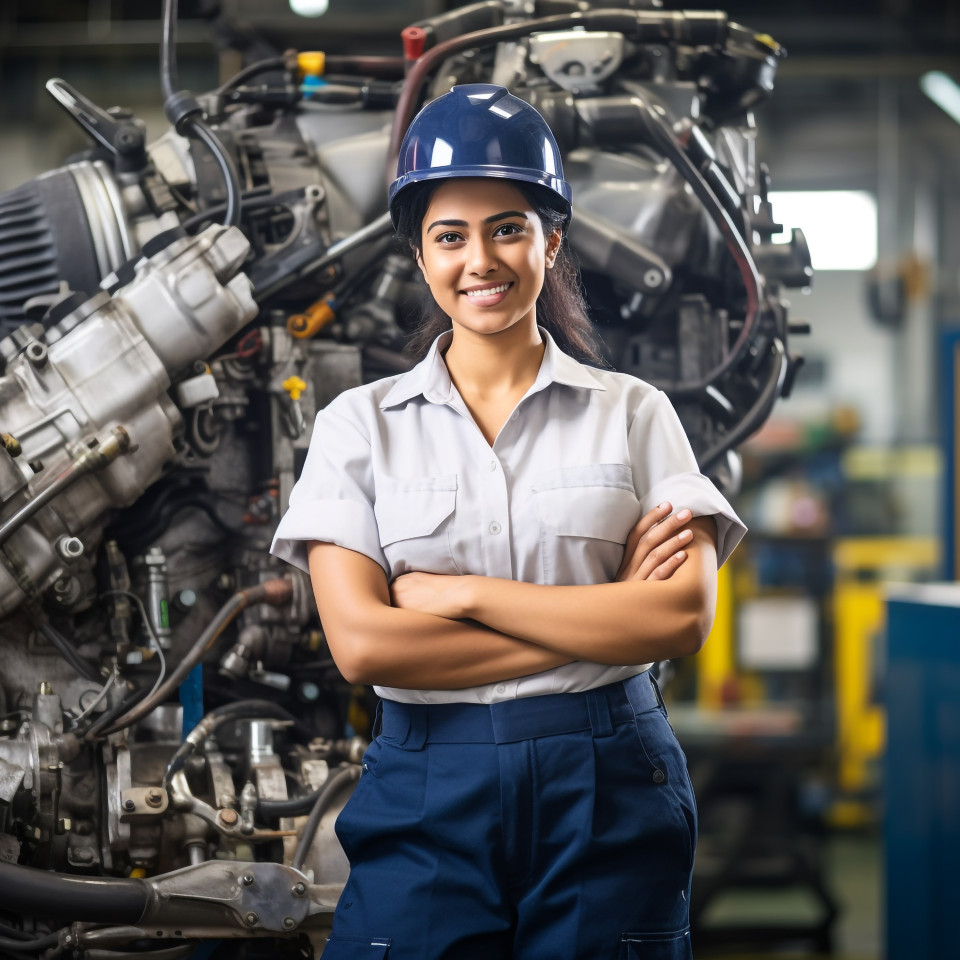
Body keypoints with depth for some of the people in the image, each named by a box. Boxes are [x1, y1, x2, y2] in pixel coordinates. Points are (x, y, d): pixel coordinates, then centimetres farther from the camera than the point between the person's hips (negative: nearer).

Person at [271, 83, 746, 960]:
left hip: (608, 793, 0)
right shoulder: (359, 425, 5)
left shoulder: (634, 413, 5)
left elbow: (684, 617, -8)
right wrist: (601, 621, -10)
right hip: (428, 795, 0)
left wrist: (459, 594, -11)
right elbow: (361, 644, -7)